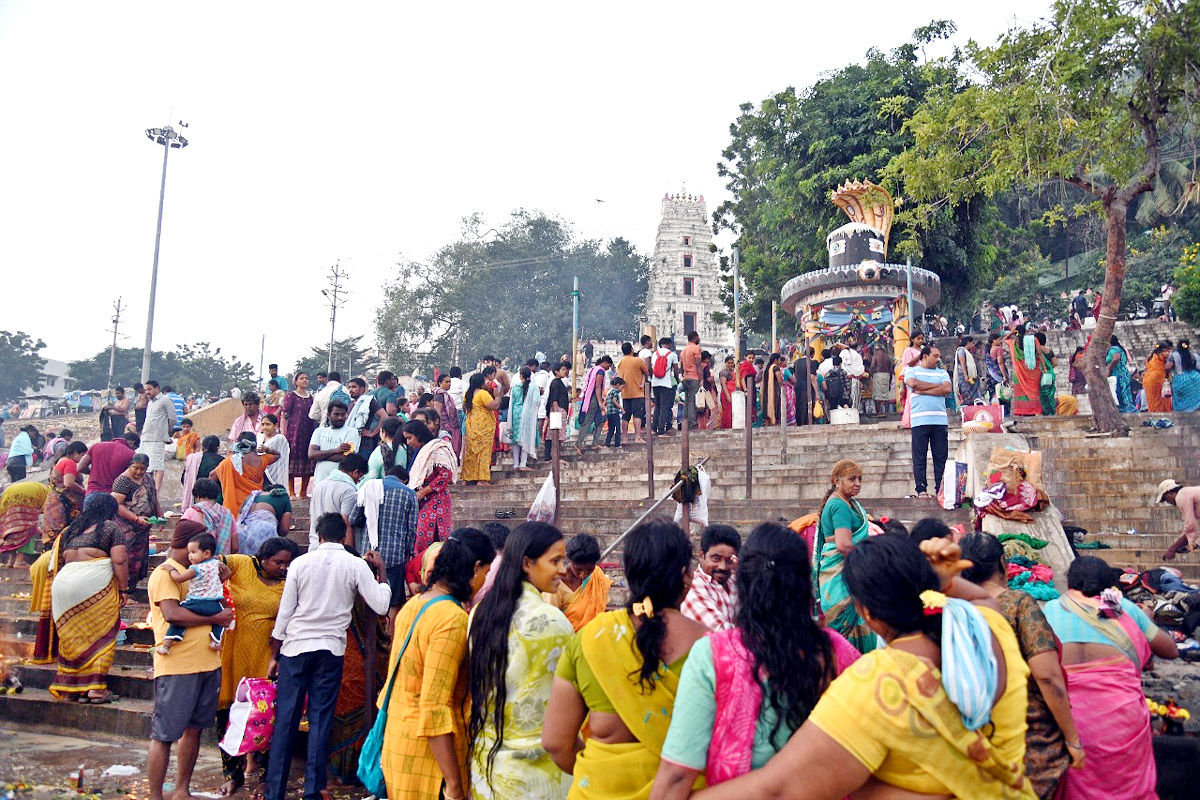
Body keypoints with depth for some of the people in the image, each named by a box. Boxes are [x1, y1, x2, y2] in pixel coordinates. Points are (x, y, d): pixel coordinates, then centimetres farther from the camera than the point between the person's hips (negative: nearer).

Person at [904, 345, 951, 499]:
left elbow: (947, 389, 1)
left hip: (940, 420, 3)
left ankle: (940, 489, 7)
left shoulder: (942, 373, 19)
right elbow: (913, 383, -10)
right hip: (919, 420, -3)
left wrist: (923, 390, -5)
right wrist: (936, 385, 0)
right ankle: (921, 489, 2)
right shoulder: (911, 370, 11)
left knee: (941, 456, 2)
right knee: (919, 456, -3)